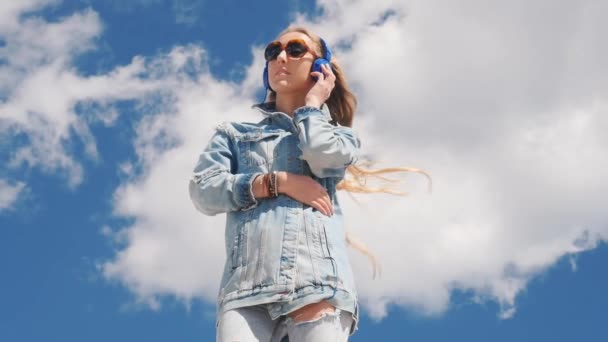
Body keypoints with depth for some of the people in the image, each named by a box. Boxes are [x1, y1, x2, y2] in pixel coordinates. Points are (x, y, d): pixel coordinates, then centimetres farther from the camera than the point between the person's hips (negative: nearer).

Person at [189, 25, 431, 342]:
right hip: (246, 285, 1)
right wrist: (277, 182, 1)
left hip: (317, 283, 0)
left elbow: (323, 156, 2)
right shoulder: (234, 134, 30)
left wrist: (312, 103, 20)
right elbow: (202, 190, 11)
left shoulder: (339, 135, 29)